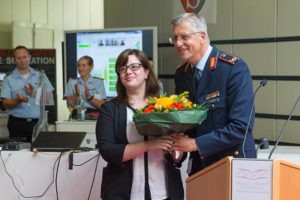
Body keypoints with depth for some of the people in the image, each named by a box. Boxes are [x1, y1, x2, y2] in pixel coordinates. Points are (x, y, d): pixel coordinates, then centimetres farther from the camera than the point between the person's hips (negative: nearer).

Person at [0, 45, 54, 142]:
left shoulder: (41, 76, 8)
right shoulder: (9, 80, 4)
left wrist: (35, 94, -11)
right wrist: (18, 100, -21)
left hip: (38, 122, 1)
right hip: (17, 123, -1)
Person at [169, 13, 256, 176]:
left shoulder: (234, 68, -16)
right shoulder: (181, 74, 4)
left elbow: (241, 125, -23)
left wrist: (196, 144, -22)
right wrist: (177, 144, -7)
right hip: (199, 164, 6)